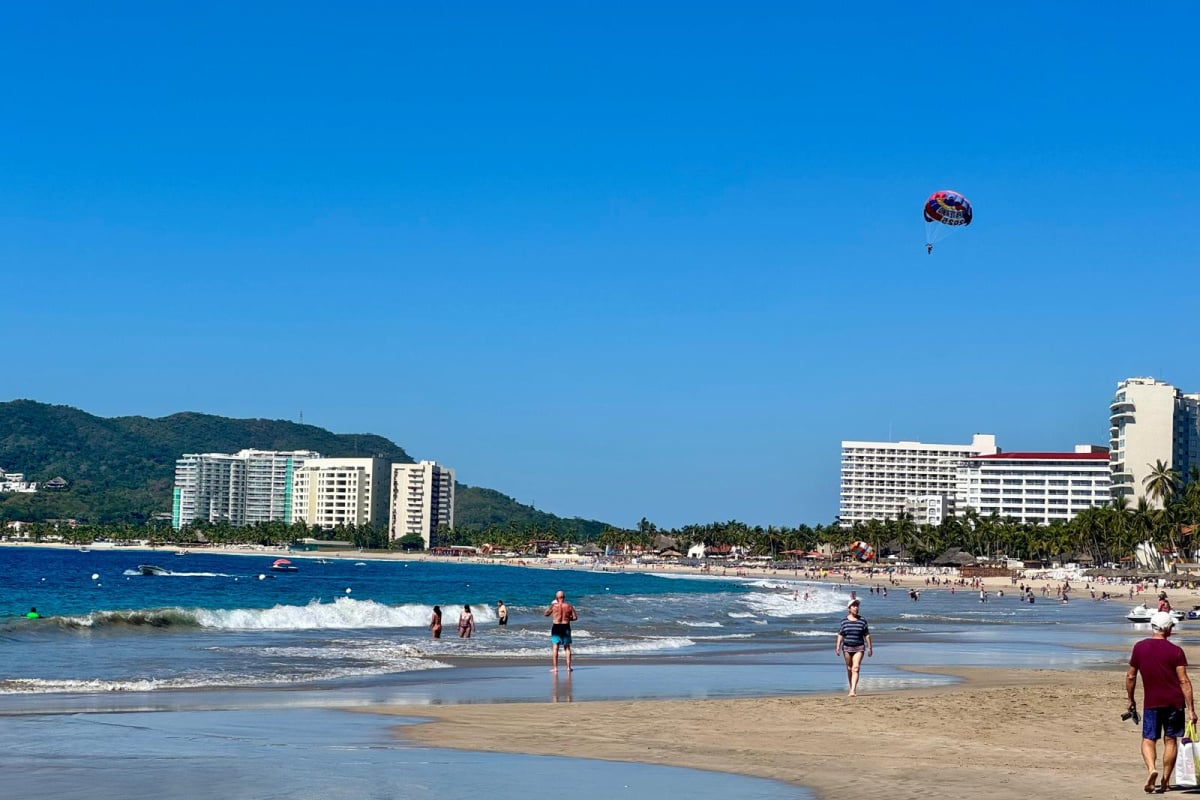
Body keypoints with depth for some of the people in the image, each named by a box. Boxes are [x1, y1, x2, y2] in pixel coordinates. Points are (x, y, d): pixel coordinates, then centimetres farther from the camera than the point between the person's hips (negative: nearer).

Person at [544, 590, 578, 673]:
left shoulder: (553, 606, -7)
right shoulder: (569, 606, -2)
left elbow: (545, 614, 7)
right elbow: (575, 617, -1)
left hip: (556, 627, -2)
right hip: (566, 627, 2)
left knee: (555, 648, 4)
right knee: (567, 648, 11)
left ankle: (555, 667, 0)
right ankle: (568, 667, 9)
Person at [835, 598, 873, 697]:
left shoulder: (862, 621, 2)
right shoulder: (844, 621, 3)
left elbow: (867, 635, 5)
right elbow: (840, 635, 4)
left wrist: (869, 647, 4)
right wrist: (838, 646, -4)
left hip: (859, 648, -2)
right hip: (847, 647, 2)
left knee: (855, 668, -14)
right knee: (849, 669, 10)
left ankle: (853, 691, -22)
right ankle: (852, 689, 24)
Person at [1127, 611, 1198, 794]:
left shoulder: (1139, 648, -1)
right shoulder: (1175, 651, -8)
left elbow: (1130, 676, 5)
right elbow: (1184, 681, -10)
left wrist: (1131, 699, 18)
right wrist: (1191, 709, -7)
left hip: (1151, 702, 1)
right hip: (1174, 702, -1)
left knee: (1148, 739, 5)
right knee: (1170, 740, 11)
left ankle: (1151, 769, -22)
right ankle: (1165, 781, 13)